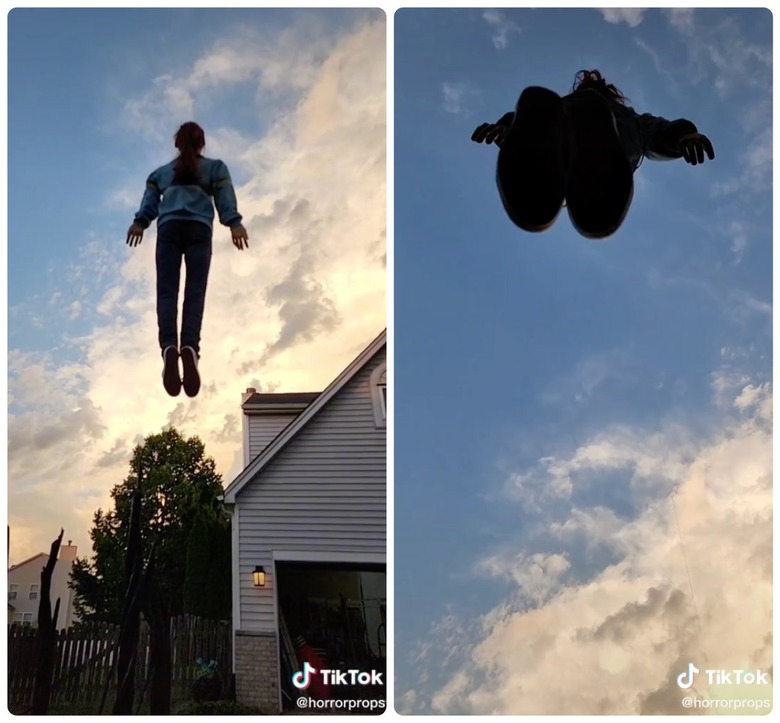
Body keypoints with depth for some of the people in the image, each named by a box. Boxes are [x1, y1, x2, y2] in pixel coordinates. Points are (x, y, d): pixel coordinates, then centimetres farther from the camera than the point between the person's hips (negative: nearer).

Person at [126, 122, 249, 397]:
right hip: (198, 228, -1)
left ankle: (169, 346, -35)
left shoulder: (161, 172, 29)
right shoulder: (215, 167, 23)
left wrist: (139, 223, 1)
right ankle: (189, 346, -36)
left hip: (169, 228, 1)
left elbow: (149, 201, 14)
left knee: (167, 292, -10)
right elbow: (225, 198, 7)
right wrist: (235, 224, -4)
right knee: (195, 292, -11)